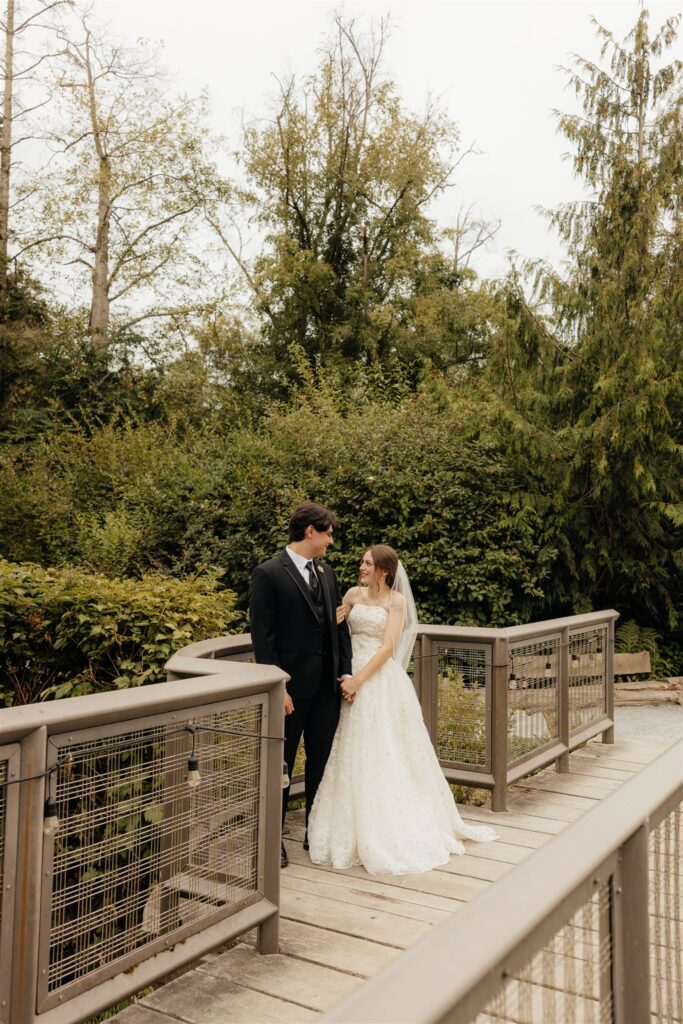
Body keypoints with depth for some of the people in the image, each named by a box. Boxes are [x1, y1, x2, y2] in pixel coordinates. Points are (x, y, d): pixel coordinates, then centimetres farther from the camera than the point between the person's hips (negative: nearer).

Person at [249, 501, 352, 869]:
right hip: (291, 688, -6)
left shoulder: (326, 572, 11)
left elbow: (340, 625, 12)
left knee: (322, 763, 15)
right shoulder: (268, 574, -10)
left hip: (327, 687, 6)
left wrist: (346, 671, 3)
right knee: (281, 765, 8)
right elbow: (262, 637, -13)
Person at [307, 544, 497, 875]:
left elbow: (387, 647, -11)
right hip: (352, 677, 4)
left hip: (382, 681, -4)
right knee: (353, 754, 8)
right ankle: (358, 830, 22)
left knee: (385, 752, 2)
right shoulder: (354, 594, 8)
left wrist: (358, 680, -16)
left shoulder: (396, 600, -4)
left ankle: (393, 829, 16)